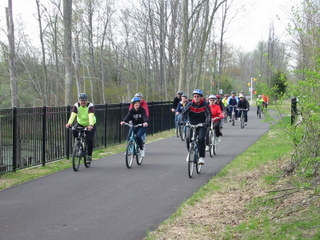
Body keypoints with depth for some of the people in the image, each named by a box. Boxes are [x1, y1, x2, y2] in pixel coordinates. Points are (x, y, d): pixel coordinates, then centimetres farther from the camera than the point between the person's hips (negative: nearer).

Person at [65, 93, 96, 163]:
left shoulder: (90, 106, -25)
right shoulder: (76, 105, -17)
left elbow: (91, 116, -40)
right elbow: (73, 115, -31)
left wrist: (91, 125, -58)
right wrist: (69, 123, -49)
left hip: (90, 125, -2)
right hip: (80, 124, 2)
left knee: (89, 140, -14)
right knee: (74, 132, -28)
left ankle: (89, 156, 7)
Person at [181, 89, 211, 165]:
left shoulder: (204, 105, -9)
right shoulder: (190, 104, -5)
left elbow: (208, 114, -17)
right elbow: (184, 112, -14)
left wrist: (207, 122, -35)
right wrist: (182, 121, -33)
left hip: (202, 125, -2)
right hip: (192, 125, 2)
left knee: (201, 138, -24)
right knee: (188, 138, -19)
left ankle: (201, 157, -15)